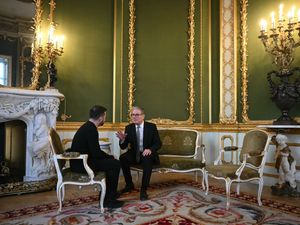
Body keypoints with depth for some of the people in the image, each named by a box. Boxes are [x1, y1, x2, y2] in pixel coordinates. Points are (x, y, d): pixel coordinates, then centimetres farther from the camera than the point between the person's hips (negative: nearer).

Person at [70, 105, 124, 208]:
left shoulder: (87, 126, 11)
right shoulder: (91, 129, -19)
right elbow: (96, 153, -19)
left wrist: (109, 156, 11)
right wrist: (110, 157, -3)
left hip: (80, 161, 10)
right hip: (81, 164, -10)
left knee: (111, 162, 17)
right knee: (115, 164, -8)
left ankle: (107, 194, 26)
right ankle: (109, 199, 2)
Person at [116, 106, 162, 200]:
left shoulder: (151, 126, -7)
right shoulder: (128, 128, -2)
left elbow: (158, 143, -6)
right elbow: (123, 147, -4)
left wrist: (150, 149, -27)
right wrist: (122, 139, -27)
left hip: (147, 153, -3)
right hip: (134, 153, 3)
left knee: (148, 160, -36)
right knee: (123, 158, -26)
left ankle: (143, 190, -25)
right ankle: (129, 185, -6)